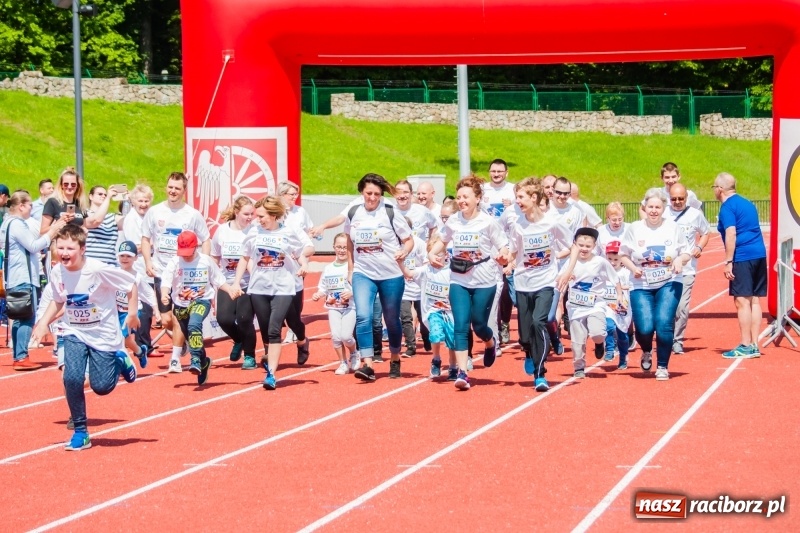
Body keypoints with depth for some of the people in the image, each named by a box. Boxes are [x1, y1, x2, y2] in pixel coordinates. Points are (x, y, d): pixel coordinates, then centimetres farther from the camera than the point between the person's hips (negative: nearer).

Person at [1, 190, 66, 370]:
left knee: (20, 319, 12)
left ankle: (18, 357, 12)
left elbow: (29, 245, 19)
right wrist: (53, 231, -10)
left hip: (16, 279, 11)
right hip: (23, 279, -11)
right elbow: (34, 246, -17)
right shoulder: (17, 224, -14)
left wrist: (51, 232, 13)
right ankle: (21, 357, -14)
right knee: (27, 319, -11)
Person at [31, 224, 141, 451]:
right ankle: (80, 432, 1)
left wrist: (132, 313, -14)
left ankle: (120, 361, 29)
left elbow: (131, 285, -13)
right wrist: (44, 322, -3)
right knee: (72, 378, -15)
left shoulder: (99, 270, -25)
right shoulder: (57, 272, -10)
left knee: (101, 386, -4)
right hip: (75, 333, 3)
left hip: (103, 335, -3)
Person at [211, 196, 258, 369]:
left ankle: (249, 356, 13)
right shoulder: (222, 230, 0)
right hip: (227, 283, 3)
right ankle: (239, 341, 25)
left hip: (248, 284, -3)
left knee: (244, 319, -10)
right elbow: (214, 258, 11)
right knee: (224, 318, -8)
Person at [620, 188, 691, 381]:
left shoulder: (674, 228, 1)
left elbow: (685, 253, 6)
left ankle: (662, 367, 4)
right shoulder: (634, 229, 0)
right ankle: (647, 352, 26)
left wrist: (680, 260, -16)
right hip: (641, 287, 0)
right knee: (644, 328, -12)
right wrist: (633, 268, -13)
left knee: (664, 323, -16)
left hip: (669, 285, 0)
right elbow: (623, 255, 6)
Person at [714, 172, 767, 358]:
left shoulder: (727, 207, -7)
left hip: (742, 258, -8)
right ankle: (754, 345, 11)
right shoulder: (747, 203, 19)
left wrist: (728, 262, -16)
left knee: (742, 301, -6)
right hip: (759, 254, 8)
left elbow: (731, 234, -16)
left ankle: (745, 346, -6)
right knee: (754, 300, 9)